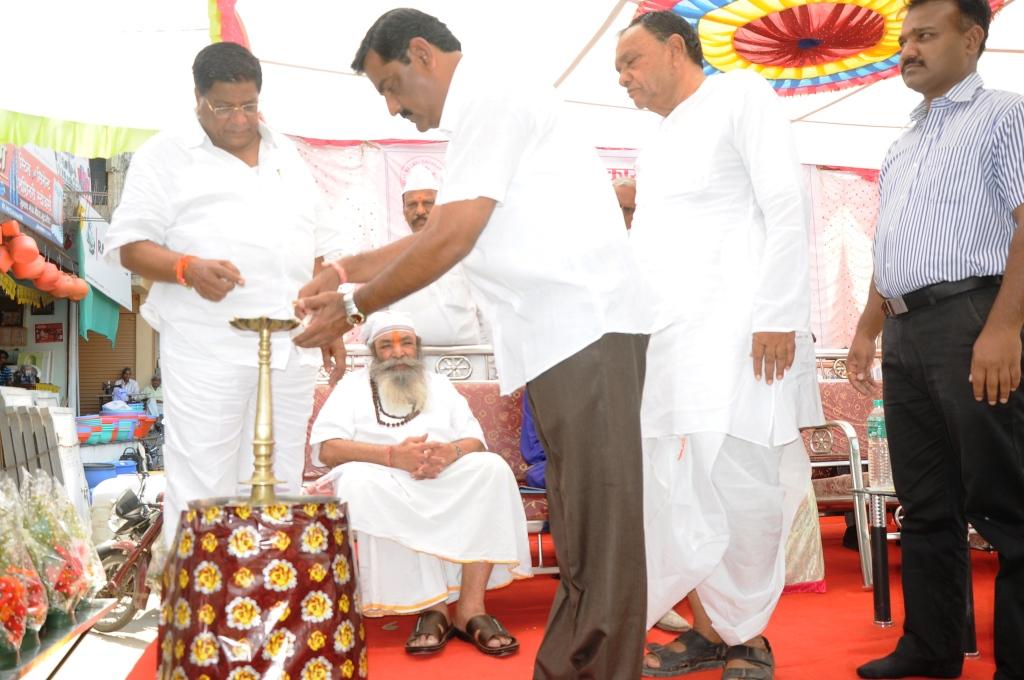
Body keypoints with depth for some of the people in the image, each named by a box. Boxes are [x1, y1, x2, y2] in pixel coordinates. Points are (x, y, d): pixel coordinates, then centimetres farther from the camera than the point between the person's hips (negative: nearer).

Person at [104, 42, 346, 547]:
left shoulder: (288, 156, 20)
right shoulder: (166, 155, 5)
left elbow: (318, 247, 22)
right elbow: (131, 245, -1)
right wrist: (189, 269, -20)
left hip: (290, 348, 5)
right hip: (207, 350, -4)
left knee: (281, 484, 7)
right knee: (202, 489, -4)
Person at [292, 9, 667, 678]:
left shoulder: (489, 95, -7)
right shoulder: (484, 108, 24)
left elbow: (450, 240, -15)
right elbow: (441, 235, 26)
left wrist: (354, 308, -6)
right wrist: (346, 270, 20)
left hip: (585, 323, -10)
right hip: (564, 333, 10)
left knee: (599, 518, -6)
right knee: (580, 518, 12)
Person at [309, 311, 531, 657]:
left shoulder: (440, 384, 23)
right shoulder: (353, 384, 14)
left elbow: (475, 442, 11)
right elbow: (326, 449, -2)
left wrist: (450, 452, -15)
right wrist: (392, 455, -18)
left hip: (446, 483, 2)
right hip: (384, 485, -2)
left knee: (492, 467, -27)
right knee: (358, 480, -36)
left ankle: (471, 608, -31)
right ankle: (432, 606, -32)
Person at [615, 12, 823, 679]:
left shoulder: (741, 95, 7)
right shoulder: (658, 146, 27)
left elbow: (786, 206, -5)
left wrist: (778, 316, -14)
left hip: (736, 334, -7)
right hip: (665, 340, 7)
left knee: (739, 487, -8)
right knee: (673, 492, 3)